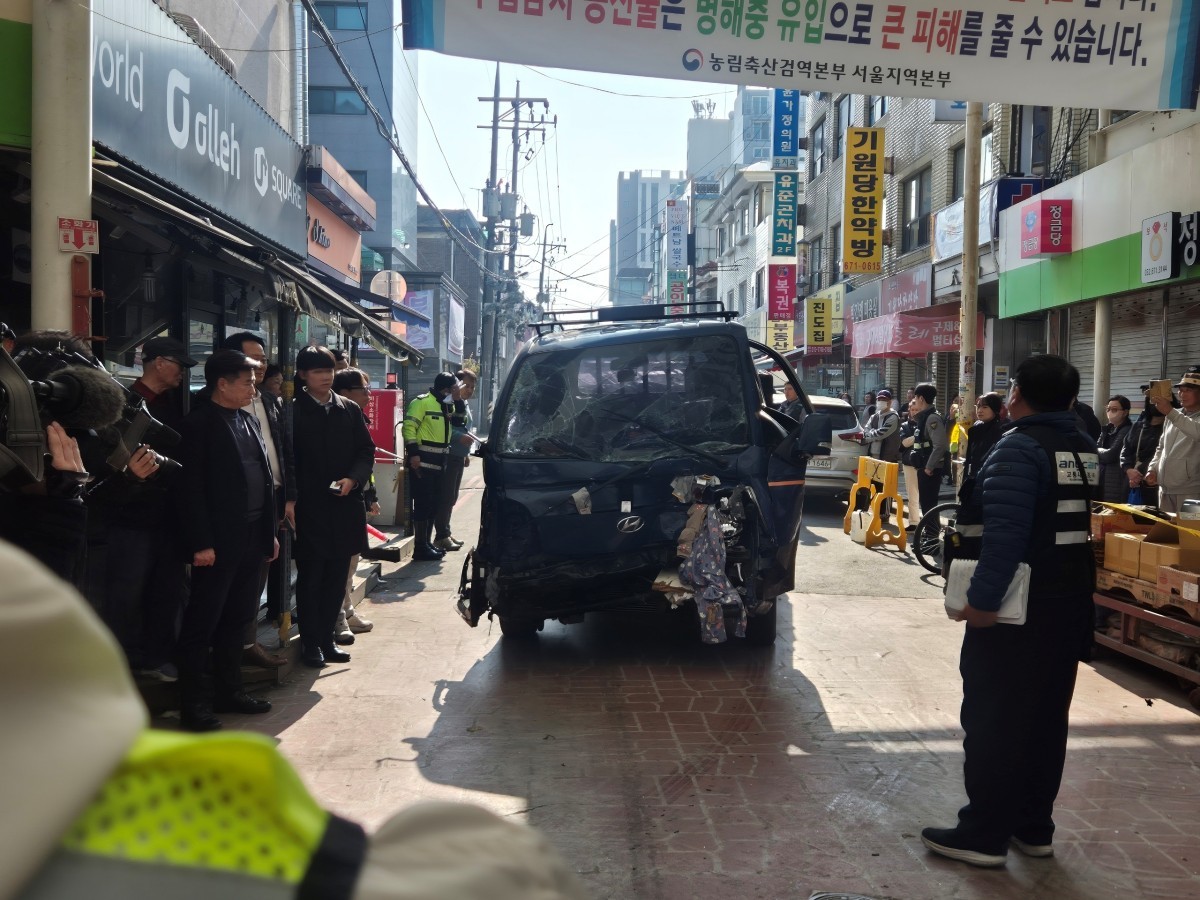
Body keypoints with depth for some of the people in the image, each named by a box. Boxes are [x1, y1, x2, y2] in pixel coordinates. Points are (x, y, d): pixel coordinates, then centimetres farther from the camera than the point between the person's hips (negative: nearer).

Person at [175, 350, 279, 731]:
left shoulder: (249, 420, 14)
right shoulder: (198, 424, -9)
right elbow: (191, 488, -13)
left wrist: (270, 532, 13)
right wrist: (201, 543, -17)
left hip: (253, 538, 8)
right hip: (219, 541, -7)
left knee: (237, 620, 15)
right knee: (202, 624, 2)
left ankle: (229, 690, 26)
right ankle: (193, 703, 10)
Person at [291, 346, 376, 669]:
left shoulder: (350, 409, 9)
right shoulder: (293, 411, -4)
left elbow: (366, 450, 8)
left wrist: (353, 479, -9)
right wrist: (290, 500, -13)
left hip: (345, 506, 4)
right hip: (309, 508, -4)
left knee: (336, 579, 11)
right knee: (310, 579, 4)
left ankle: (326, 639, 23)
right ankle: (310, 643, 14)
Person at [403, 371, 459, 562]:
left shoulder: (446, 405, 17)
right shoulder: (422, 402, -11)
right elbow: (409, 427, -17)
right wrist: (413, 453, -23)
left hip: (438, 463, 9)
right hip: (422, 462, -9)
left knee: (433, 505, 12)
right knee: (423, 504, -7)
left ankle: (427, 543, 21)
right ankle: (420, 547, -3)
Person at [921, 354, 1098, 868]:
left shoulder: (1020, 449, -18)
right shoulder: (1086, 450, 9)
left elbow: (1005, 535, -27)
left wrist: (983, 599, -25)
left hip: (1016, 611, -9)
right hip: (1069, 605, 9)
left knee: (993, 721, 0)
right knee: (1046, 719, 15)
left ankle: (985, 836, 6)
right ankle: (1034, 828, 24)